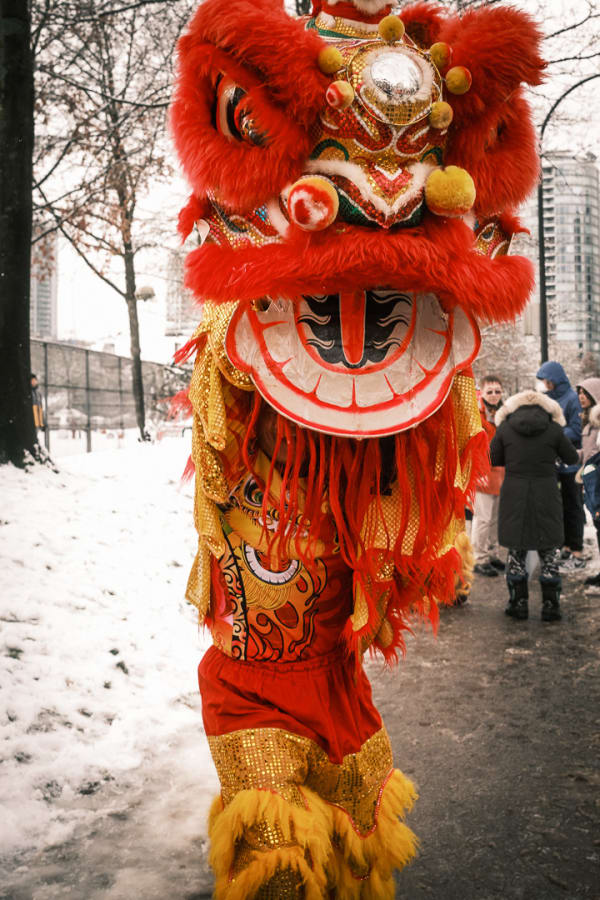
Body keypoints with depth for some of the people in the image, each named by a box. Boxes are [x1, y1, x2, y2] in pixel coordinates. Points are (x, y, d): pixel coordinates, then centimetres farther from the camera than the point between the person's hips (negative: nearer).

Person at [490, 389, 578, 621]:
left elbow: (493, 459, 6)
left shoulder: (505, 427, -1)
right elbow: (572, 459, 7)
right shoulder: (554, 428, -3)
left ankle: (518, 604, 14)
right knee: (549, 552, 9)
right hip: (546, 496, 0)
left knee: (516, 551, 10)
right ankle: (550, 606, 11)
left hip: (514, 497, 1)